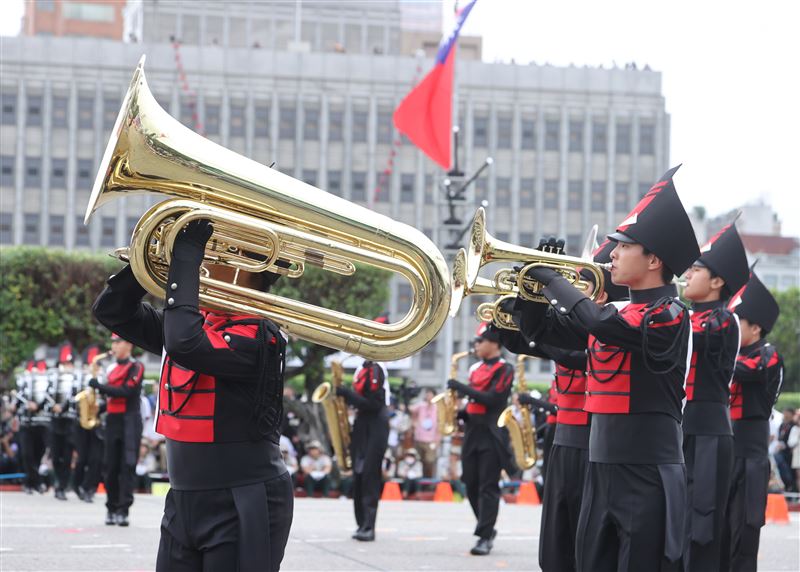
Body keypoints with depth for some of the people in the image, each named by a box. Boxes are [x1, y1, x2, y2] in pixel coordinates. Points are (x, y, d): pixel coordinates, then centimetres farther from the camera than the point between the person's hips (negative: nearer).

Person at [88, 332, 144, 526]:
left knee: (127, 466, -9)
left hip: (129, 421, -7)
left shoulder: (136, 367, -5)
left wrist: (100, 386, -16)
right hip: (112, 421, 7)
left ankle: (123, 510, -11)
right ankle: (111, 508, 13)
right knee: (111, 466, 6)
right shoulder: (112, 369, 16)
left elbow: (127, 391, -17)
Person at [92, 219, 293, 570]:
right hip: (182, 501, 8)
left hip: (241, 509, -8)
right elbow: (113, 311, 10)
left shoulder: (257, 336, -15)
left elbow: (185, 345, -31)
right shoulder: (197, 321, 9)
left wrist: (187, 256, -23)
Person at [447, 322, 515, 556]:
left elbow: (492, 399, -17)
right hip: (472, 432, 8)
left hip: (491, 435, -8)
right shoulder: (476, 368, 15)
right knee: (471, 484, 8)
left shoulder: (504, 369, -7)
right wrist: (461, 413, 6)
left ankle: (485, 538, -7)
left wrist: (462, 387, -18)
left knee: (488, 487, -7)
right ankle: (488, 527, 22)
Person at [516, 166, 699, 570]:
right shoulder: (615, 313, 14)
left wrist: (552, 279, -15)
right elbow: (542, 330, 20)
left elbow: (599, 323, -27)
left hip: (647, 474, -8)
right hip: (601, 467, 8)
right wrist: (532, 285, 2)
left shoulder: (669, 314, -11)